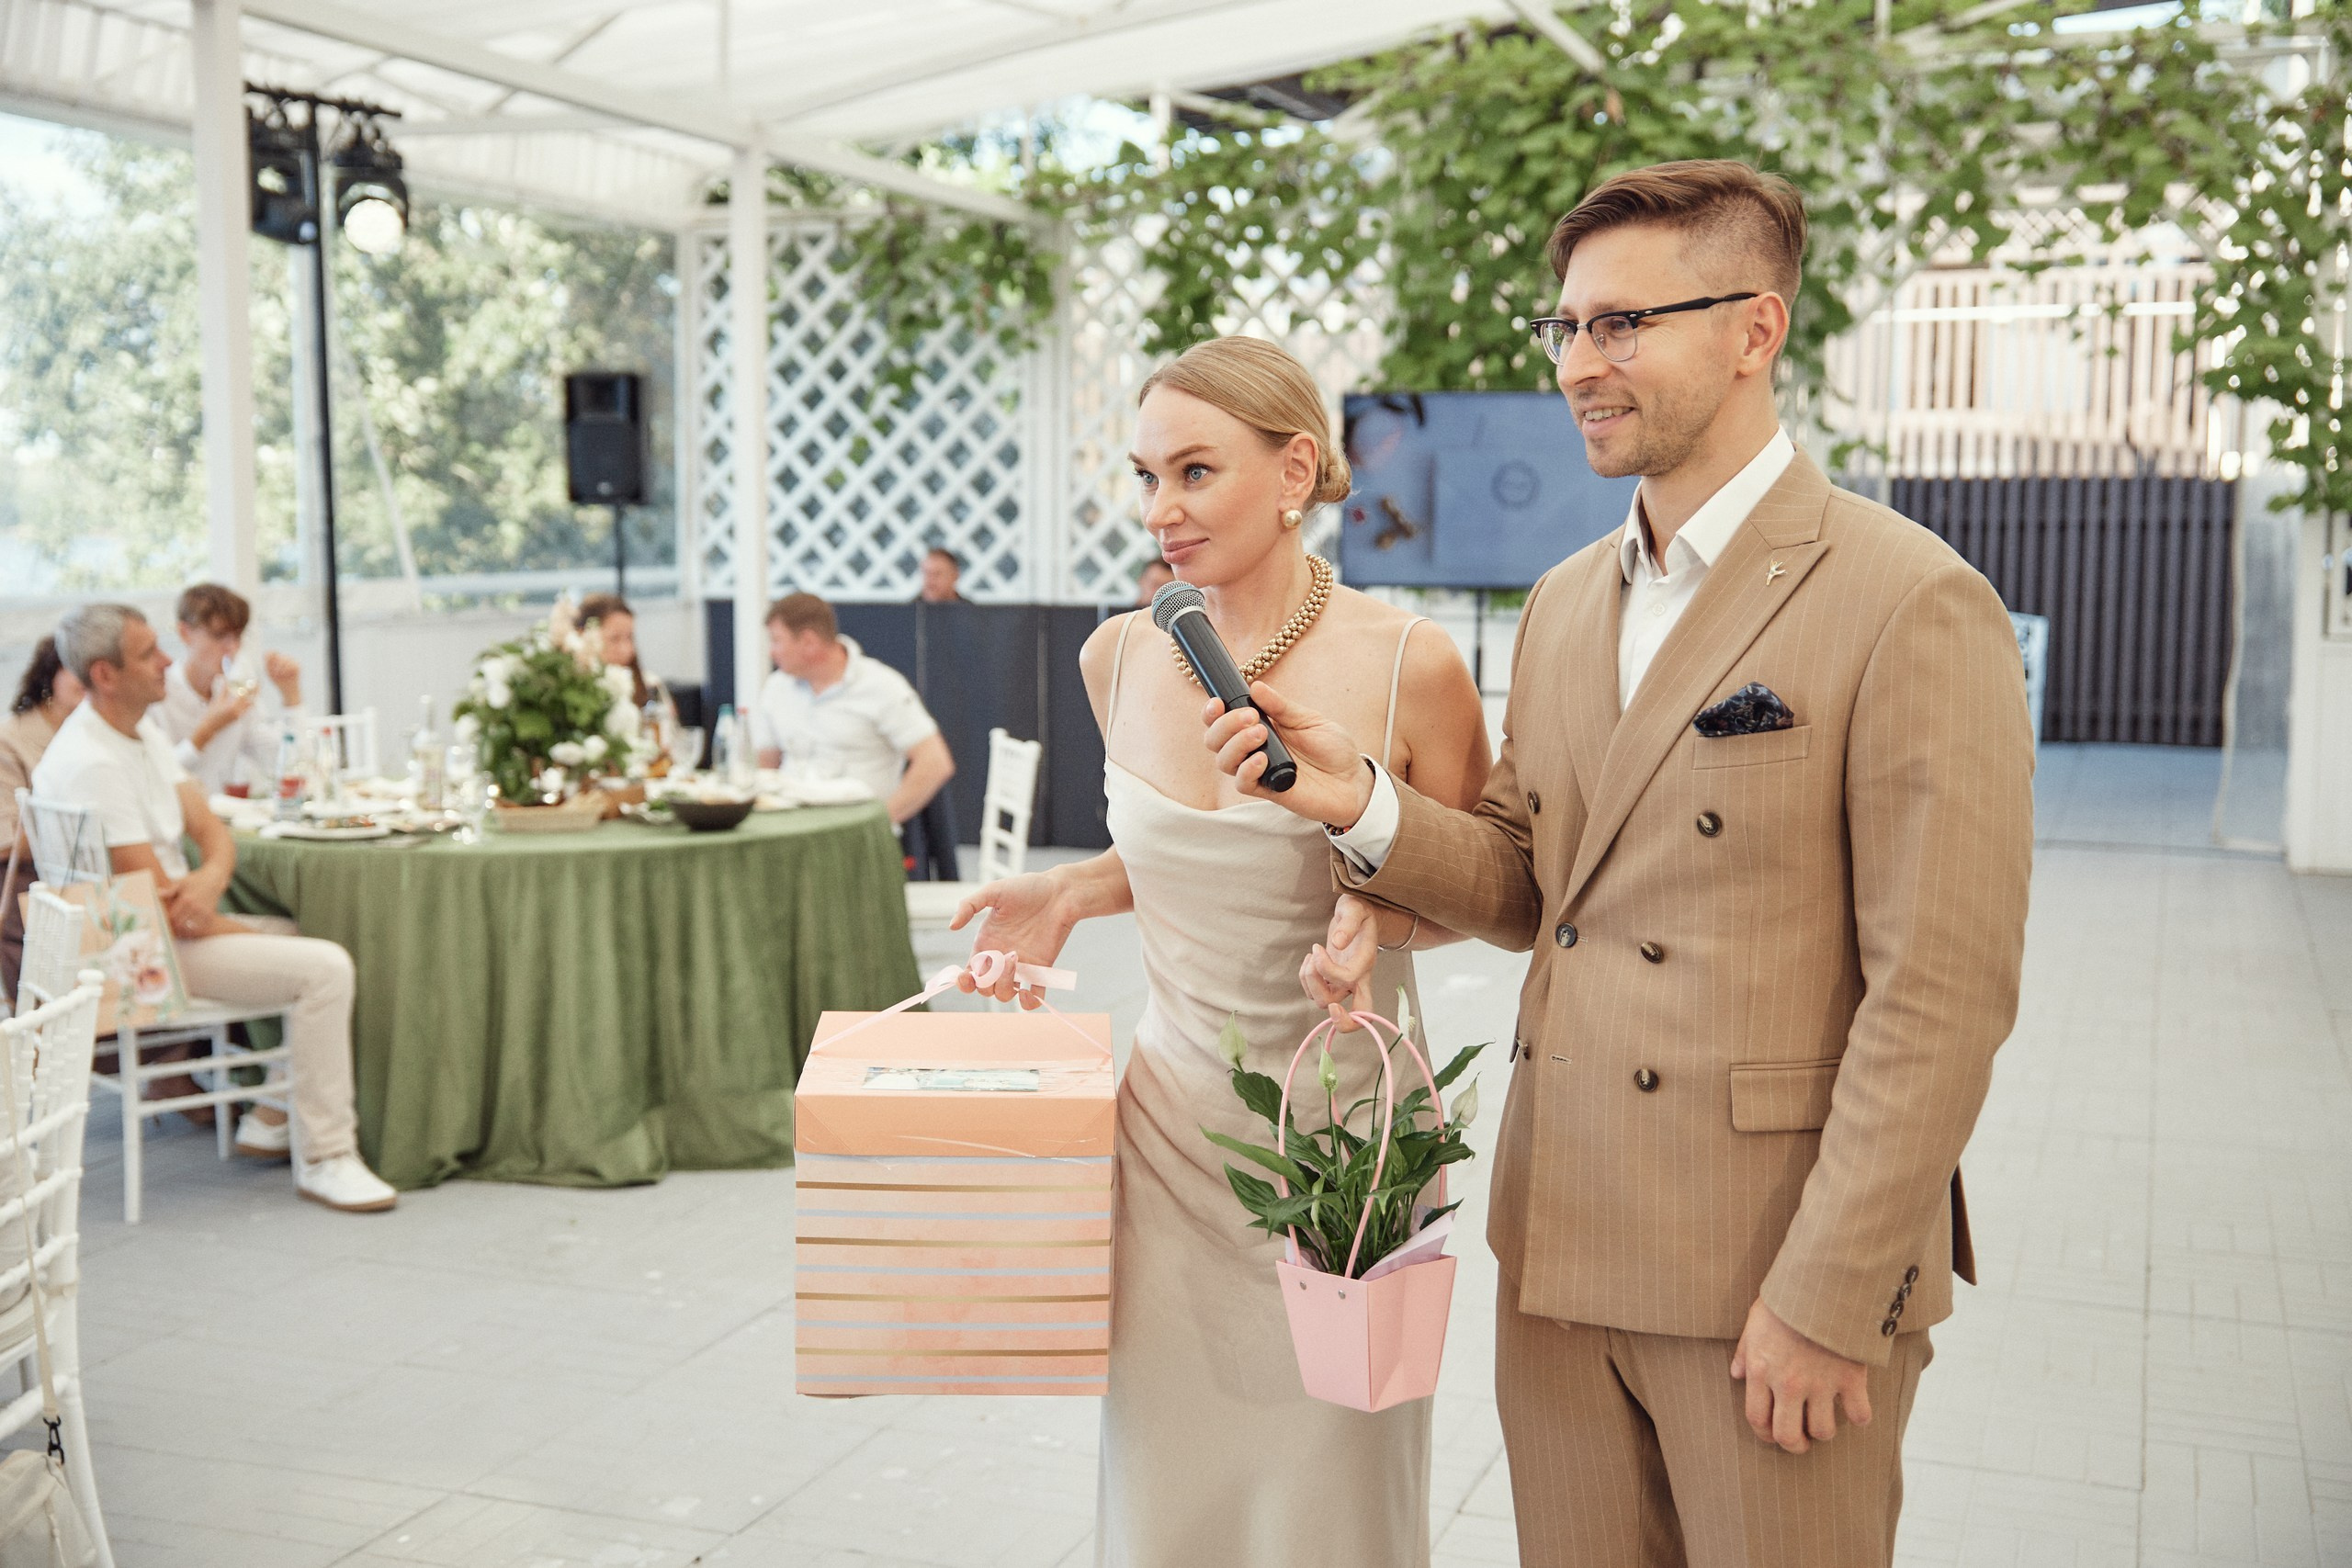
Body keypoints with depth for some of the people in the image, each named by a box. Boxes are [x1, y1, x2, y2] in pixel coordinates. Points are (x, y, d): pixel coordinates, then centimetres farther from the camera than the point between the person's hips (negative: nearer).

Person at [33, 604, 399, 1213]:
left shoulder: (143, 730, 9)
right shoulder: (90, 763, -23)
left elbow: (210, 829, 6)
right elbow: (157, 904, -23)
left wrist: (212, 877, -18)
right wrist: (246, 933, -10)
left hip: (168, 927, 10)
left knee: (325, 942, 12)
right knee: (325, 968, -21)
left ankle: (271, 1120, 14)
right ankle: (323, 1158, -14)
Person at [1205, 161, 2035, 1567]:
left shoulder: (1914, 605, -13)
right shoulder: (1564, 605, 11)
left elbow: (1942, 997, -15)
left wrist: (1827, 1300, -16)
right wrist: (1365, 805, -4)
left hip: (1775, 1266, -6)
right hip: (1562, 1247, 7)